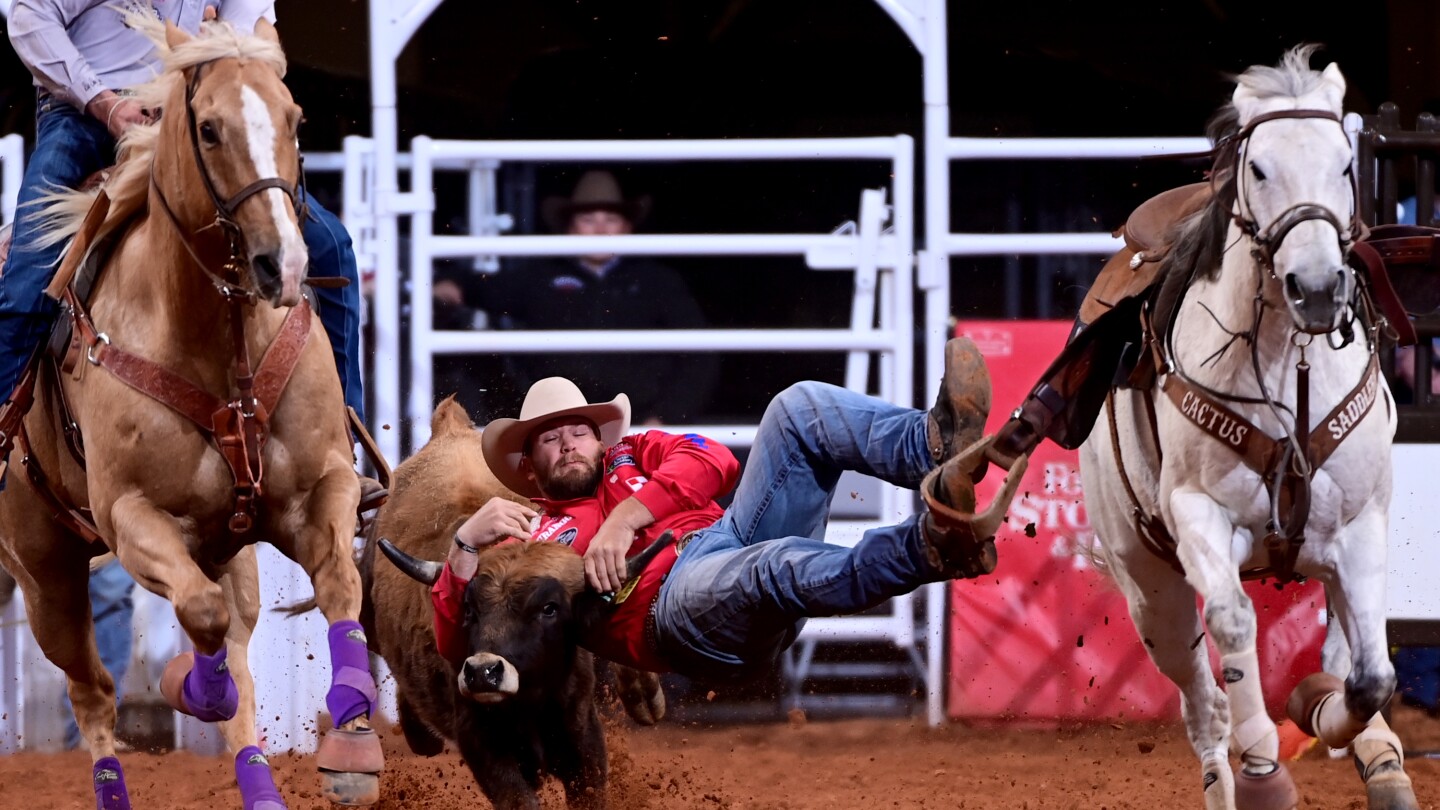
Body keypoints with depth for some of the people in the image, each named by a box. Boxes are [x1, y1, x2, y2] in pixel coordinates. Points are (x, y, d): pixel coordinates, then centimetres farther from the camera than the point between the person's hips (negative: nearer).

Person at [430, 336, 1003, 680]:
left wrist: (627, 516, -3)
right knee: (779, 564, -38)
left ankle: (934, 446, -42)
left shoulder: (633, 457, 36)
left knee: (802, 408, -11)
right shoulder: (525, 533, 27)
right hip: (675, 601, -5)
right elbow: (456, 646, 13)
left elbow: (713, 462, 12)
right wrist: (466, 543, -2)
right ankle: (934, 542, -66)